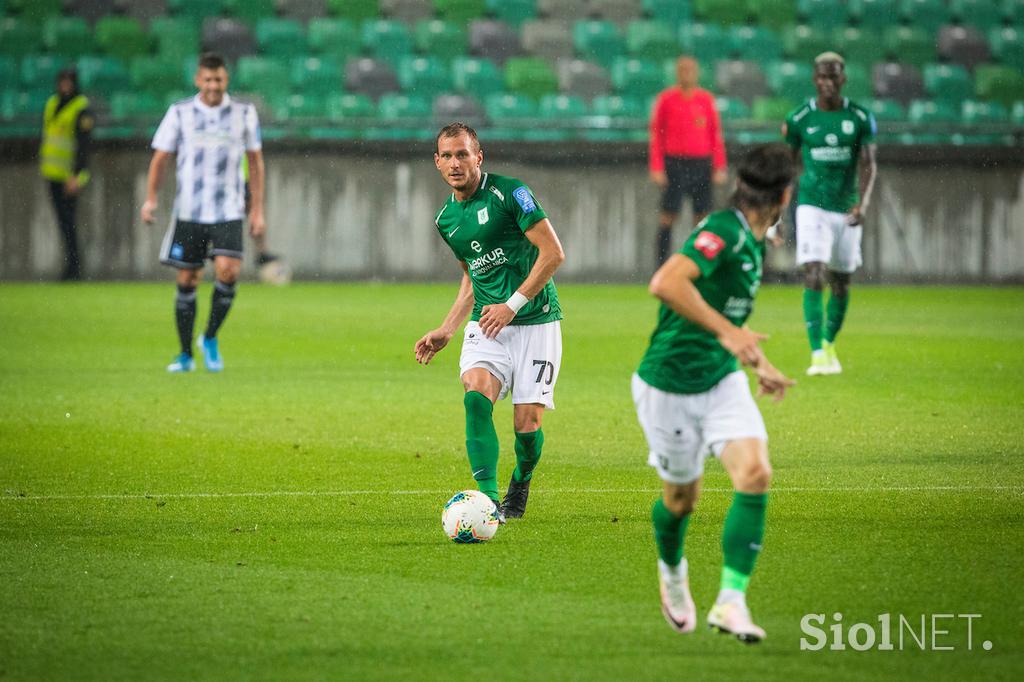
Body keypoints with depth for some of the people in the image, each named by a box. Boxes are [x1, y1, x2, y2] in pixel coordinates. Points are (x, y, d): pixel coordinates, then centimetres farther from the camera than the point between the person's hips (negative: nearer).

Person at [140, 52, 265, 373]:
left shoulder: (244, 114, 3)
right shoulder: (180, 113, 1)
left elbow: (255, 160, 11)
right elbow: (160, 157, 5)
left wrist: (258, 210, 8)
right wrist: (150, 199, -9)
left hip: (229, 211, 0)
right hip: (189, 211, 0)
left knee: (228, 272, -18)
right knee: (187, 281, 2)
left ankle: (210, 338, 5)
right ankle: (185, 355, 15)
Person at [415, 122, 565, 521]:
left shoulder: (510, 193, -9)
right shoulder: (446, 219, 12)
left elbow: (553, 253, -12)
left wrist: (513, 304, -16)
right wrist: (446, 331, 17)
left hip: (535, 320, -4)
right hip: (486, 324, 4)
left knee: (527, 422, -8)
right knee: (476, 395, -24)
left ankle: (521, 483, 26)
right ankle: (488, 499, -30)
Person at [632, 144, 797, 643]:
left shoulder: (753, 242, 7)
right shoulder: (723, 232, -22)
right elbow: (666, 283, -38)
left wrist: (759, 363, 30)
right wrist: (727, 331, -37)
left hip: (722, 380, 7)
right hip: (669, 388, -7)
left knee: (755, 475, -16)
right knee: (681, 498, 10)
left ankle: (731, 601, -17)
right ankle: (672, 572, 44)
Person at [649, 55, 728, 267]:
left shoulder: (706, 99, 9)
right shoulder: (666, 99, 2)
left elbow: (716, 135, 11)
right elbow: (656, 135, 3)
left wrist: (720, 167, 5)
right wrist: (656, 168, -4)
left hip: (702, 164, 2)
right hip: (674, 163, -2)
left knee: (702, 215, 0)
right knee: (668, 214, -5)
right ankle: (661, 264, -2)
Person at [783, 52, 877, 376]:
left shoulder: (860, 118, -1)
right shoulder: (800, 119, -2)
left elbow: (868, 165, -5)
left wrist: (863, 203, -21)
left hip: (846, 210, 2)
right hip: (812, 206, -2)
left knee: (841, 282, 12)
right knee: (814, 277, -16)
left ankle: (830, 343, 32)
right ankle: (818, 353, -20)